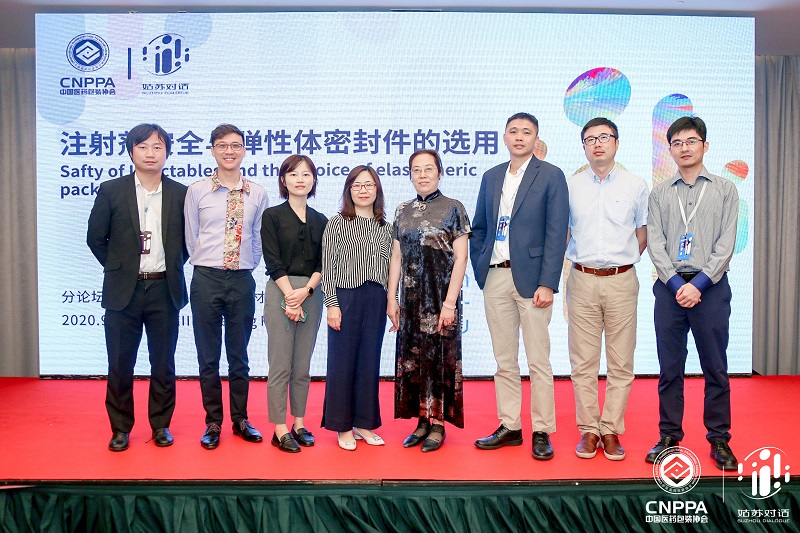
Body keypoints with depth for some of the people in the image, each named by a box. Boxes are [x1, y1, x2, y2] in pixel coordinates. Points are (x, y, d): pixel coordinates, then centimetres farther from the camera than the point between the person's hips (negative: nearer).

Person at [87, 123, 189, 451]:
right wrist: (117, 268, 6)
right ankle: (120, 428, 23)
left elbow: (189, 238, 12)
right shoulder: (111, 191, 1)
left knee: (164, 364, 9)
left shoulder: (180, 193, 2)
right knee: (120, 364, 7)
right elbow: (95, 238, 7)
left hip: (165, 290, 0)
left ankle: (161, 425, 24)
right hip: (123, 290, 0)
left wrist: (173, 266, 6)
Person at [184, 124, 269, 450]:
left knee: (239, 355, 12)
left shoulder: (257, 194, 4)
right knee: (208, 356, 8)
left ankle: (240, 420, 25)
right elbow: (191, 239, 4)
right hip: (206, 279, -1)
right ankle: (213, 423, 21)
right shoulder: (197, 191, 0)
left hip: (242, 280, 1)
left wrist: (247, 265, 6)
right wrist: (207, 264, 4)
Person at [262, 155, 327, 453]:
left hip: (311, 293, 4)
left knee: (303, 365, 10)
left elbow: (323, 262, 5)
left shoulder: (320, 221, 12)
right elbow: (273, 261, -5)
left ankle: (299, 424, 20)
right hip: (280, 291, -3)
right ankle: (280, 430, 6)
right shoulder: (272, 216, 2)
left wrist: (306, 290, -11)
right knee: (281, 365, -2)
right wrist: (291, 296, -13)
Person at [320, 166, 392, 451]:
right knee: (342, 362, 3)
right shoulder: (337, 223, 0)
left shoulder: (386, 228, 12)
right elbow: (328, 266, -4)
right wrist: (332, 303, -10)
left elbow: (390, 268, 12)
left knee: (370, 362, 9)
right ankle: (343, 426, 16)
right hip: (346, 297, -4)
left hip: (376, 300, 4)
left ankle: (364, 423, 22)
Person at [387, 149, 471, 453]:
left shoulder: (453, 209, -3)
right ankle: (422, 420, 20)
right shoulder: (403, 211, 10)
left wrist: (450, 302, -14)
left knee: (439, 356, 1)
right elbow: (396, 257, 11)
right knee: (412, 356, 8)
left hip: (441, 296, -4)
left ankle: (438, 423, 13)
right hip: (411, 297, 5)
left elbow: (460, 258, -8)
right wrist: (391, 298, 5)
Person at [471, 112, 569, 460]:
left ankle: (542, 432, 13)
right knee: (504, 360, 10)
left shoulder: (551, 176, 0)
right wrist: (480, 270, 7)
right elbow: (478, 229, 18)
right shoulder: (491, 177, 14)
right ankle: (509, 427, 21)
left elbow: (557, 233, -6)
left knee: (538, 361, 1)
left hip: (530, 278, -4)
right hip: (495, 278, 5)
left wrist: (547, 284, -13)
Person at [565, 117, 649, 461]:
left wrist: (619, 263, 8)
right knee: (583, 362, 3)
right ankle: (588, 430, 14)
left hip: (621, 281, 0)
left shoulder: (636, 186, 5)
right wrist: (582, 262, 10)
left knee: (621, 362, 4)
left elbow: (642, 237, 13)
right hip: (582, 281, 0)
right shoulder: (570, 186, 6)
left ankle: (611, 430, 15)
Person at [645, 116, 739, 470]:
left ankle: (719, 440, 16)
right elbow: (655, 243, 3)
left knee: (715, 368, 4)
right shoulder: (659, 193, 11)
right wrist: (677, 284, -9)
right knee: (669, 368, 5)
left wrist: (699, 284, -12)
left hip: (710, 287, -1)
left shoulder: (724, 190, 8)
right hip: (670, 287, 1)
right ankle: (669, 437, 16)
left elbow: (726, 244, -1)